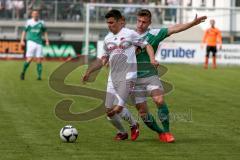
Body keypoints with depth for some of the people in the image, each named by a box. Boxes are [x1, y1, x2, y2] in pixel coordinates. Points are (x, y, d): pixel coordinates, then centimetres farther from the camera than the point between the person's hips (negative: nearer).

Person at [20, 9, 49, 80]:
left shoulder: (41, 23, 9)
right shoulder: (28, 22, 5)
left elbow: (45, 32, 18)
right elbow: (24, 31, 11)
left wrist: (47, 41, 8)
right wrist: (22, 40, 1)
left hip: (39, 43, 2)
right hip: (31, 42, -2)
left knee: (39, 60, -3)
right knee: (29, 59, -12)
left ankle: (39, 76, 2)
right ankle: (23, 72, 8)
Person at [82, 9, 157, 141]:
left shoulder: (130, 34, -2)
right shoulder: (107, 39, 15)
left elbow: (147, 46, 0)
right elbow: (103, 59, 23)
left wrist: (152, 59, -18)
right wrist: (89, 71, 16)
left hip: (127, 77, -6)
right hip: (112, 78, 6)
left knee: (118, 108, -17)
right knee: (109, 111, 1)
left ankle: (133, 125, 11)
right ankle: (122, 132, 25)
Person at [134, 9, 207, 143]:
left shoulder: (154, 34, -2)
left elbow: (173, 29, -11)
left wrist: (193, 23, -20)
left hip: (150, 76, -3)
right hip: (135, 80, 3)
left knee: (160, 100, -25)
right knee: (142, 112, 1)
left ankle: (167, 132, -14)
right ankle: (160, 132, 20)